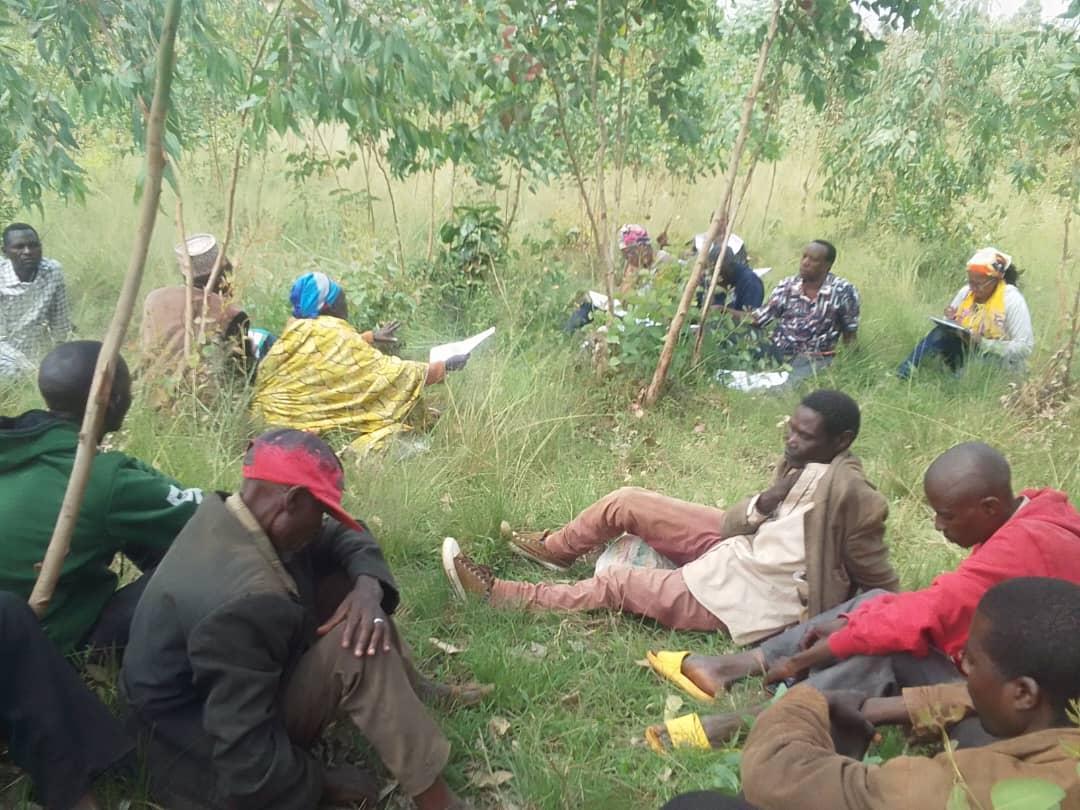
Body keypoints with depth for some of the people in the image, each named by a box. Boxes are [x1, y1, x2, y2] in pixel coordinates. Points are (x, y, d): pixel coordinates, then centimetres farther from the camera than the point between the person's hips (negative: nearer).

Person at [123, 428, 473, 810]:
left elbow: (343, 537, 3)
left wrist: (368, 586, -17)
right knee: (358, 650, -24)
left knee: (346, 583, 0)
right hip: (214, 760, -9)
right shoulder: (246, 601, -37)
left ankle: (421, 703, 13)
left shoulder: (229, 515, -8)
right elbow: (248, 767, -35)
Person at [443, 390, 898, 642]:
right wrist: (762, 505, -14)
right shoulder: (802, 465, 1)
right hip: (738, 548, 8)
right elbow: (737, 523, 4)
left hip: (751, 598, -8)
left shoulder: (847, 491, -24)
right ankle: (554, 550, 31)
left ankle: (498, 594, 9)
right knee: (625, 502, 4)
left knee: (617, 584, -5)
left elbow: (880, 583, -16)